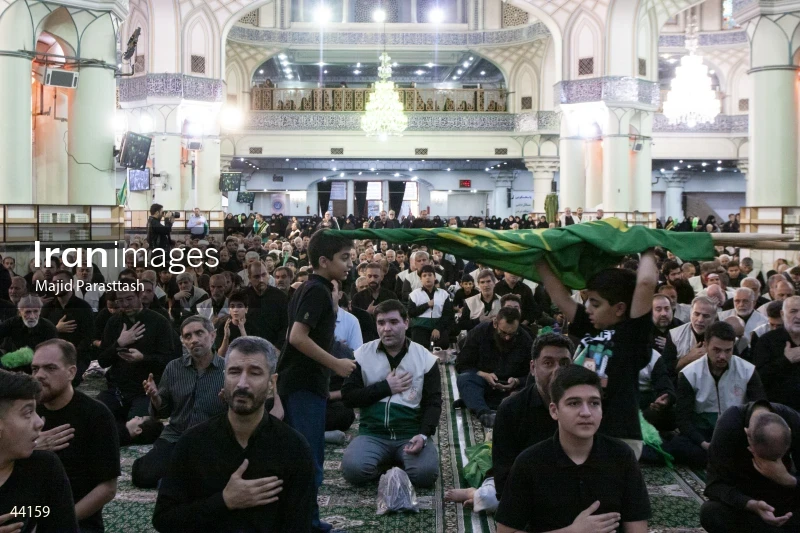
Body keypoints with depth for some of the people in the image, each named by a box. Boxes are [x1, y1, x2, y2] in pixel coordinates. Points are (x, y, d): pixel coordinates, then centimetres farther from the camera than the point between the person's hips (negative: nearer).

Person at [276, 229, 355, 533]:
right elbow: (298, 337, -25)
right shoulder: (317, 291, -16)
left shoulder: (313, 289, 14)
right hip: (304, 384, -10)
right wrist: (336, 364, -18)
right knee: (309, 460, -5)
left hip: (302, 383, 10)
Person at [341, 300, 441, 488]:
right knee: (353, 469, -30)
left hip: (411, 434, 0)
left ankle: (398, 463, 6)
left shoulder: (425, 358, 3)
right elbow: (348, 396, 0)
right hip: (373, 433, 0)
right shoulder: (362, 355, 4)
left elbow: (433, 403, 0)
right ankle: (384, 465, 4)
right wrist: (385, 387, -9)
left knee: (426, 473, -29)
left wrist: (423, 435, -18)